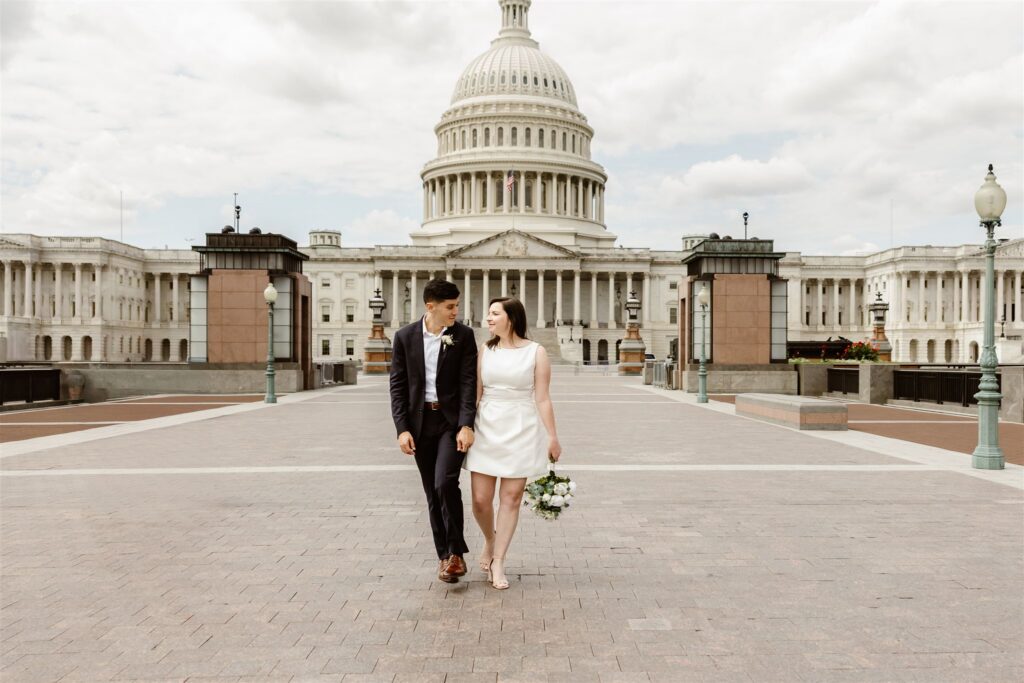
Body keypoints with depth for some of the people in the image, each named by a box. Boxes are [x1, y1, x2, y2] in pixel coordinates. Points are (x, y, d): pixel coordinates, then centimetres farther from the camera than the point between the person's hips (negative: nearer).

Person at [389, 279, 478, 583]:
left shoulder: (463, 335, -3)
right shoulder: (405, 337, -1)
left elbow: (468, 383, -6)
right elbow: (398, 385, 1)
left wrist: (466, 425, -16)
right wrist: (402, 429, -7)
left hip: (452, 420, -2)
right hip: (420, 421, 2)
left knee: (445, 483, -17)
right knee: (433, 493, 7)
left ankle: (455, 552, 0)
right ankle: (444, 556, 20)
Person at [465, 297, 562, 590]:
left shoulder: (536, 352, -2)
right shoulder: (485, 350, 6)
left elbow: (542, 399, -2)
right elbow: (475, 393, 6)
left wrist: (553, 437, -4)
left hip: (521, 430, -2)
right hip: (486, 428, 2)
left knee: (511, 497, 1)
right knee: (480, 499, 1)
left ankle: (498, 561, 13)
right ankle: (489, 540, 31)